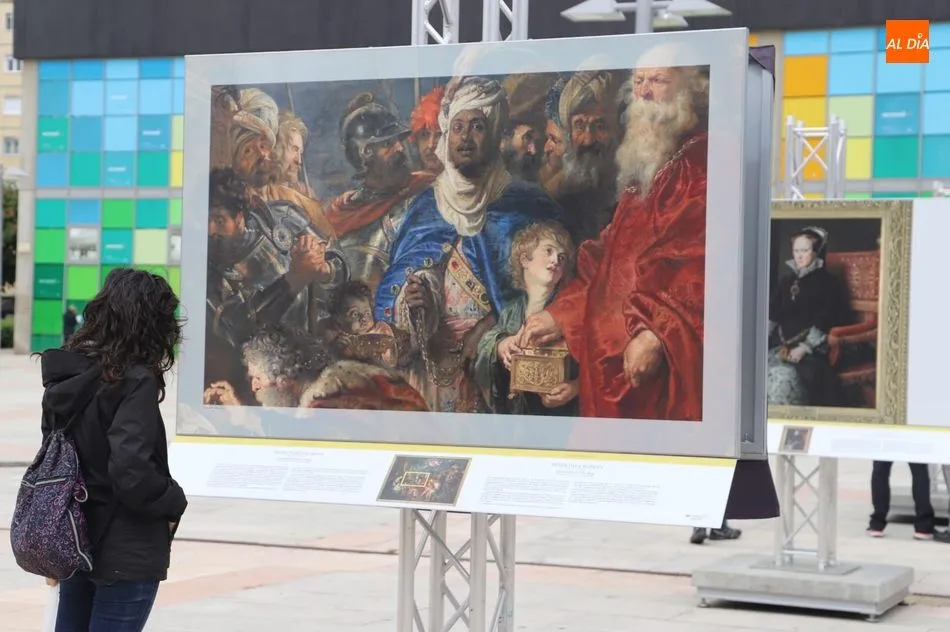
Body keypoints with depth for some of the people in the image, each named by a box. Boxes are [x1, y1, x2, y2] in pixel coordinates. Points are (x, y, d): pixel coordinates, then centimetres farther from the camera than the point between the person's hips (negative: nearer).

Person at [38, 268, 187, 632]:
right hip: (126, 552, -7)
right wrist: (174, 502, -9)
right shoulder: (134, 382, -19)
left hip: (74, 540, 7)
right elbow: (133, 472, -25)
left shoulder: (67, 374, 3)